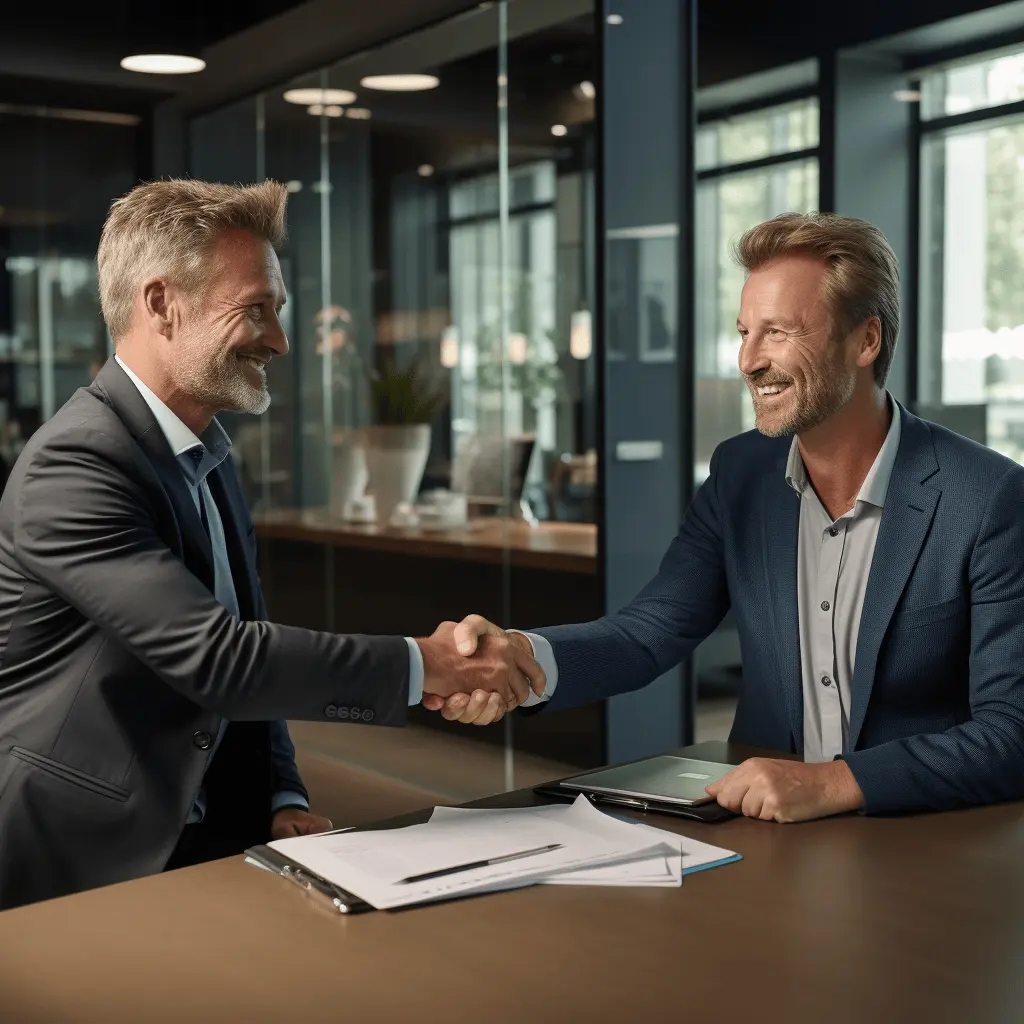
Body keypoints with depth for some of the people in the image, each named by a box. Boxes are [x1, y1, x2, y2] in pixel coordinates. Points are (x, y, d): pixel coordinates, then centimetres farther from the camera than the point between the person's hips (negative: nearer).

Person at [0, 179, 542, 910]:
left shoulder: (210, 459, 12)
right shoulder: (75, 465, -18)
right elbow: (215, 656, -26)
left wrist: (283, 800, 1)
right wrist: (422, 666, -21)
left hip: (199, 838, 8)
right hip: (77, 865, -7)